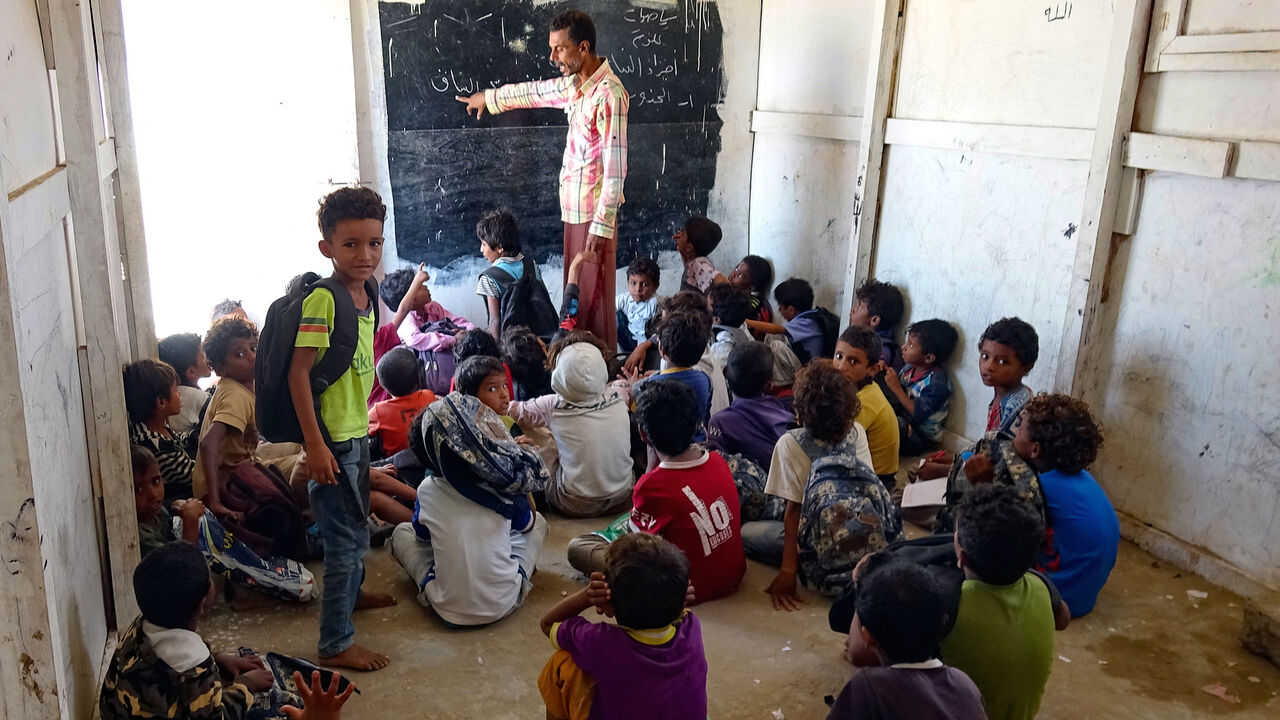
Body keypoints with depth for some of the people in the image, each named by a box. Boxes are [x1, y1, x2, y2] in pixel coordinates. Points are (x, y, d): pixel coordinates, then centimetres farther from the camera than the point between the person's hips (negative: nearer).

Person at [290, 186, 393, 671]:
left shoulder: (365, 296, 4)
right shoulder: (322, 300, -21)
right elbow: (298, 372, -22)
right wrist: (315, 445, -23)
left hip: (357, 431, 9)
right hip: (331, 438, -9)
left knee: (356, 524, 26)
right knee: (344, 536, -1)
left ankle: (351, 592, 49)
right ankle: (336, 644, 12)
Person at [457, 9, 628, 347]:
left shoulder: (609, 93, -18)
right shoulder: (574, 84, 9)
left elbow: (615, 166, -21)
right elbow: (535, 91, 30)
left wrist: (602, 225, -23)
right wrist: (488, 97, 43)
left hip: (594, 212, -9)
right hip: (573, 208, 9)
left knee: (595, 300, -2)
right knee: (575, 296, 14)